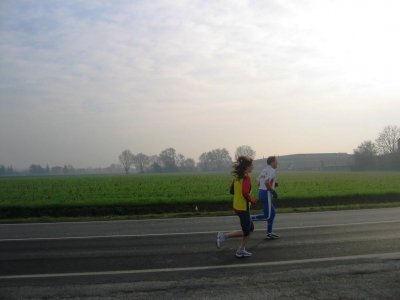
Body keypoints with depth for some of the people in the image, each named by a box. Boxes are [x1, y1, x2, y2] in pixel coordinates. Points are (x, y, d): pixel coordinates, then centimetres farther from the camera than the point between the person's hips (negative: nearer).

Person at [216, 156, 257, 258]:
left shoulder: (237, 177, 8)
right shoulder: (246, 178, -18)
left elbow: (232, 191, 11)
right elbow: (245, 193, -27)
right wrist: (253, 200, -13)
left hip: (237, 206, 9)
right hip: (243, 208, -9)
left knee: (250, 228, 18)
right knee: (246, 232, 4)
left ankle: (241, 250, 20)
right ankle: (223, 236, 0)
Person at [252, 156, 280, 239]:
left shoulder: (265, 170, 14)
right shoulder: (271, 171, -14)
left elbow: (259, 183, 17)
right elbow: (266, 182, -28)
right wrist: (273, 191, -17)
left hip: (261, 192, 10)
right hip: (266, 194, -10)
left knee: (273, 212, 17)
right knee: (267, 216, -1)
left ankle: (269, 233, 19)